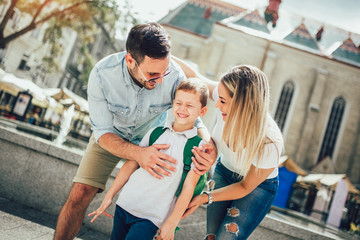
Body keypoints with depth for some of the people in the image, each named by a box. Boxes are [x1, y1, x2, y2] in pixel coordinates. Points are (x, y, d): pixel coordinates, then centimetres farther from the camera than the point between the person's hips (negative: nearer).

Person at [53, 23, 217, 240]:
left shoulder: (174, 75, -31)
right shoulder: (102, 74, -32)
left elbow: (194, 119, -18)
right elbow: (103, 133, -26)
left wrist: (210, 148, -41)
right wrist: (138, 153, -45)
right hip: (110, 138, 0)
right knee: (80, 195, -12)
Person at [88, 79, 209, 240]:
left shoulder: (198, 145, -6)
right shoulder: (155, 132, 6)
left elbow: (188, 187, -8)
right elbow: (131, 164, 10)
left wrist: (171, 224, -9)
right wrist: (109, 196, 9)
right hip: (125, 203, 4)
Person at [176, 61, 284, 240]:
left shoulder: (269, 144, -36)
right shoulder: (228, 103, -28)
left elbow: (246, 187, -19)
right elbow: (195, 76, -9)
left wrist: (205, 198, -21)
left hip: (258, 186, -4)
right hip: (223, 172, 4)